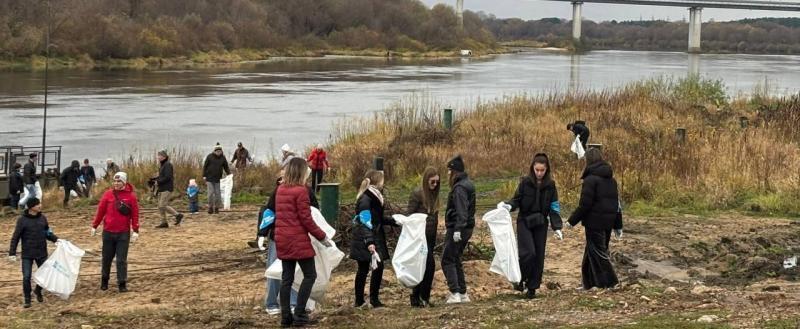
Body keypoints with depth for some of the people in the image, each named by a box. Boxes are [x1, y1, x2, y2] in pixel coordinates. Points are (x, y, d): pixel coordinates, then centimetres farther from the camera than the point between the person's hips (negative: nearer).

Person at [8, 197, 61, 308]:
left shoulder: (42, 218, 1)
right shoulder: (22, 220, -10)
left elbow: (47, 232, 14)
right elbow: (15, 237, -6)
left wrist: (55, 239, -3)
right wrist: (12, 253, -10)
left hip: (42, 253, 3)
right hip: (27, 254, -3)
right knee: (26, 277, -5)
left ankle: (38, 291, 36)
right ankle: (27, 300, 11)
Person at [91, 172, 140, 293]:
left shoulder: (131, 196, -3)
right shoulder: (108, 194, 0)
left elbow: (135, 214, -2)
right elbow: (100, 210, 6)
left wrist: (135, 231, -5)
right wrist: (94, 226, 8)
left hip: (123, 233, -2)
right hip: (108, 232, 2)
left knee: (122, 260, 0)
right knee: (107, 258, 12)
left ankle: (122, 284, 7)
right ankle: (104, 281, 28)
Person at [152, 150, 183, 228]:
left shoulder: (168, 165, -15)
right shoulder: (162, 165, 15)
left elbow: (167, 177, -22)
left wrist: (158, 181, -18)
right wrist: (154, 179, 8)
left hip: (167, 189, -10)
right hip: (162, 188, 10)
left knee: (163, 206, -12)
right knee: (160, 206, 8)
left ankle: (178, 215, -1)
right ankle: (164, 222, 13)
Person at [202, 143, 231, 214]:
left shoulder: (223, 158, 1)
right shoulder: (210, 157, -5)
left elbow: (226, 167, 9)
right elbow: (205, 166, 0)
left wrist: (229, 174, -5)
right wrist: (204, 176, -4)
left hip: (218, 179, 2)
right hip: (209, 178, -2)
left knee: (218, 194, 1)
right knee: (211, 193, -7)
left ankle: (216, 208, 11)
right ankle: (210, 207, 5)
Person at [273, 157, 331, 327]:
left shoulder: (280, 189, 9)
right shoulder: (301, 191, -14)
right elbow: (306, 219, -15)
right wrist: (322, 237, -6)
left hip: (282, 239, 8)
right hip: (298, 240, -7)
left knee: (287, 278, 9)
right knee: (310, 275, 2)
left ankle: (286, 316, 9)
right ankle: (299, 315, -3)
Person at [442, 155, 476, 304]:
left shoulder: (459, 188, -17)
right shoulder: (468, 184, 14)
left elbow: (461, 210, -25)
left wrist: (458, 229, -29)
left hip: (457, 229, -10)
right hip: (467, 228, 10)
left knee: (447, 260, -5)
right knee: (456, 259, 16)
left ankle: (455, 293, -13)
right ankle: (463, 294, 16)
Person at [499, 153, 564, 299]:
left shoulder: (550, 185, 1)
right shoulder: (525, 182, -5)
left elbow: (554, 208, 1)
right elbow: (517, 199, -1)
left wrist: (557, 227, -8)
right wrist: (509, 206, -23)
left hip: (541, 224, 3)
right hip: (524, 222, -2)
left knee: (539, 256, 4)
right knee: (528, 252, -17)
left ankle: (532, 287, 16)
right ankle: (520, 279, 7)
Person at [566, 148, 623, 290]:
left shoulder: (590, 179, -15)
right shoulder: (611, 179, 11)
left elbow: (584, 205, -17)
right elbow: (617, 203, 16)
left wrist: (572, 221, -8)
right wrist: (618, 225, 22)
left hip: (595, 223, -8)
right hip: (608, 222, 8)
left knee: (598, 251, 0)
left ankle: (610, 283, -4)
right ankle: (589, 283, 23)